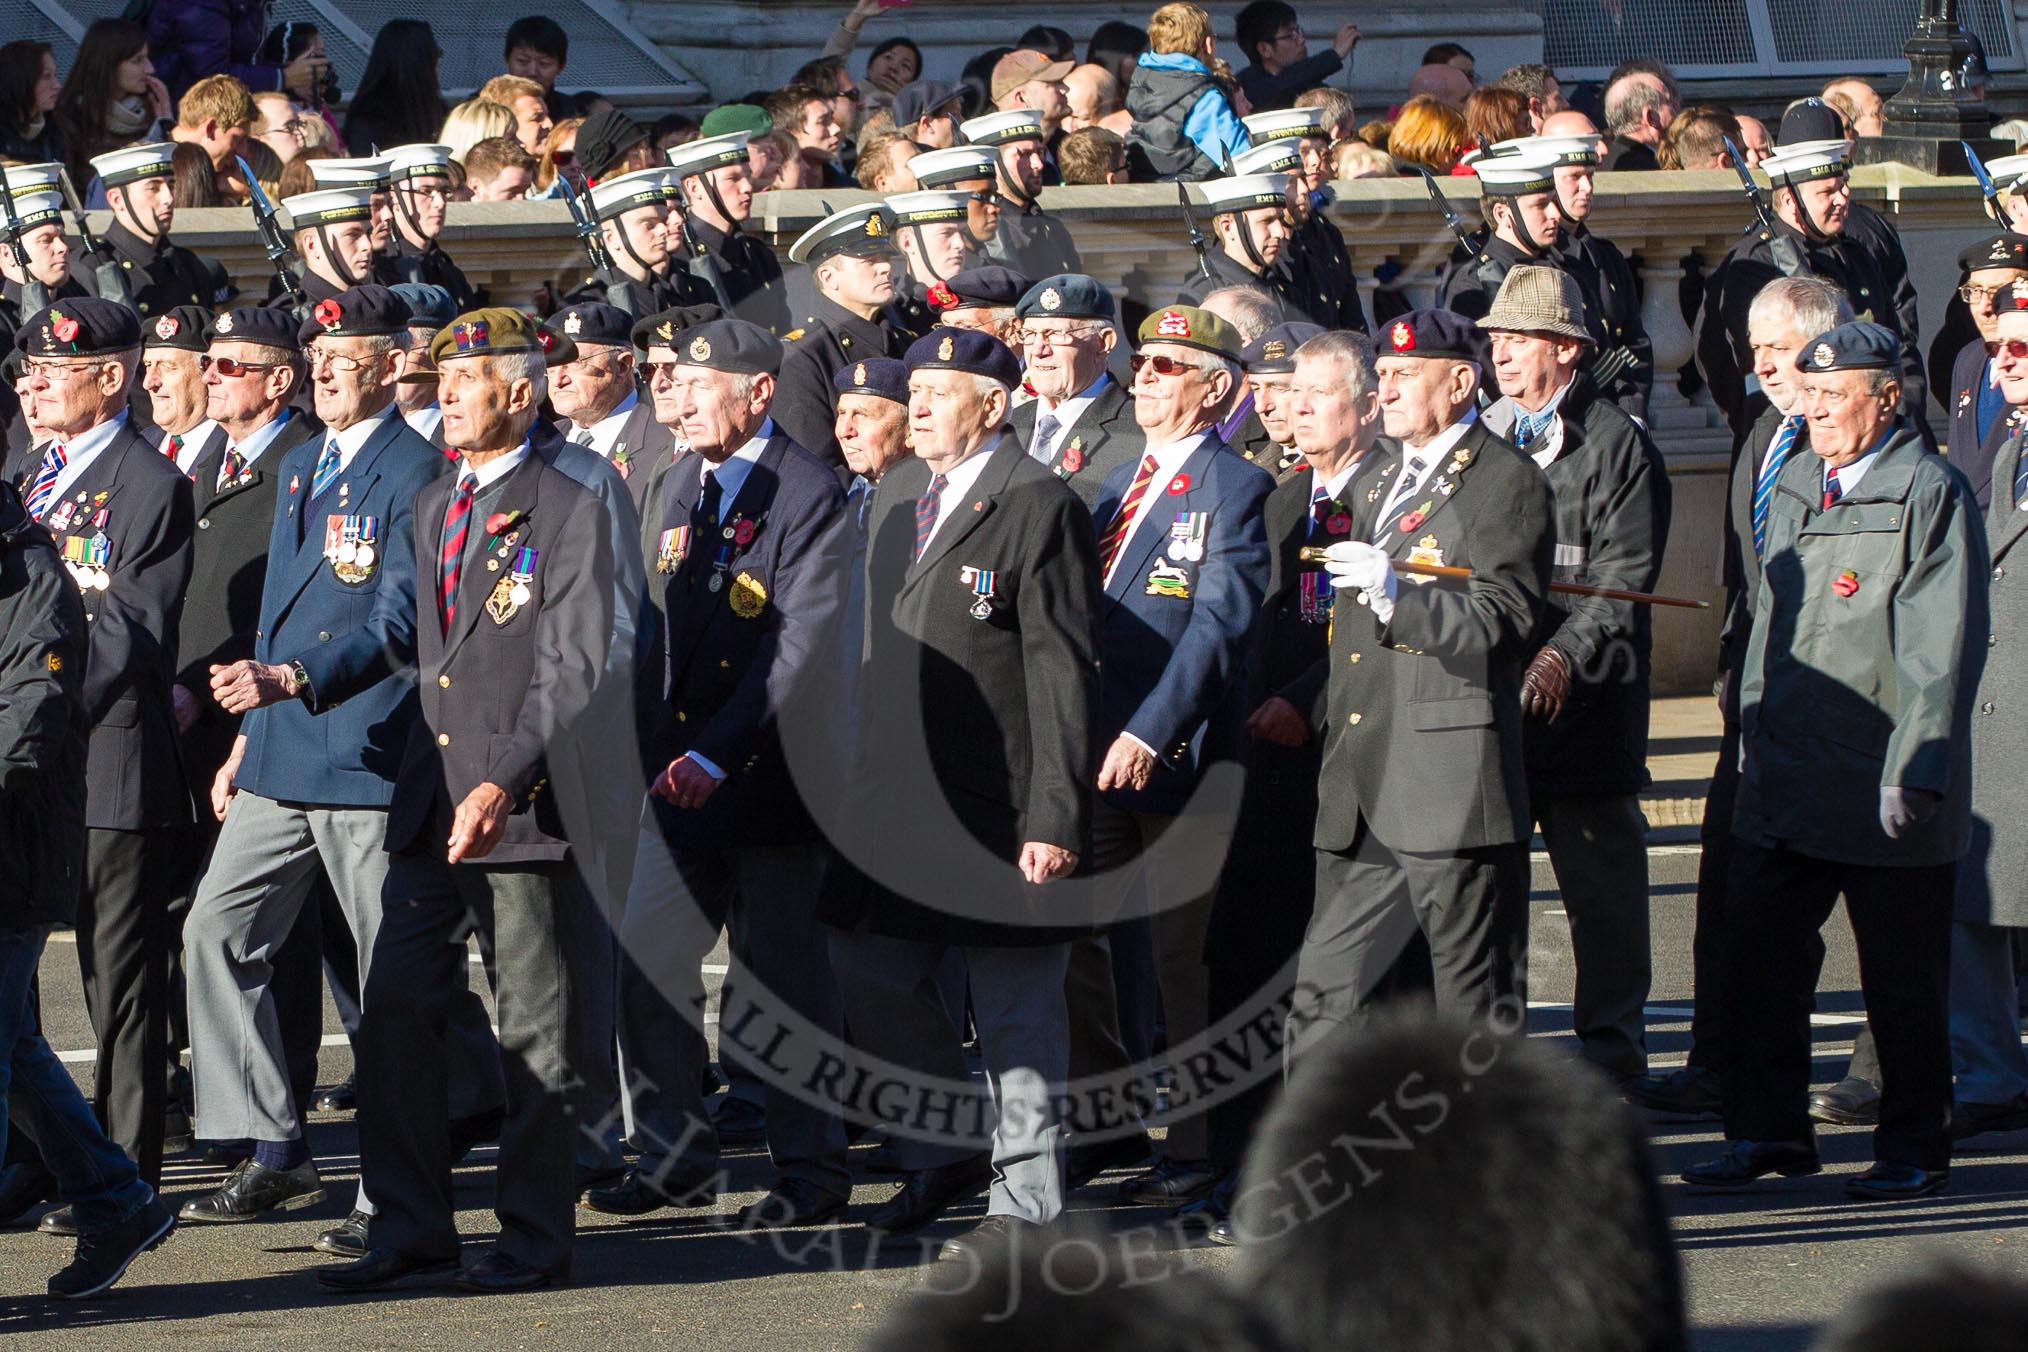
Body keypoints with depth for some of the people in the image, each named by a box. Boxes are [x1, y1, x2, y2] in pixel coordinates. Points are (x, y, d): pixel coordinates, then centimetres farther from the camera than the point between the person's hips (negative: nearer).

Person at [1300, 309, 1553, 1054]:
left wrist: (1396, 593, -25)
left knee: (1477, 1012, 0)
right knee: (1325, 995, 4)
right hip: (1362, 797, 8)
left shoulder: (1507, 481, -5)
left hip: (1453, 790, -8)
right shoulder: (1373, 483, 21)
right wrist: (1309, 709, 21)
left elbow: (1502, 626, -14)